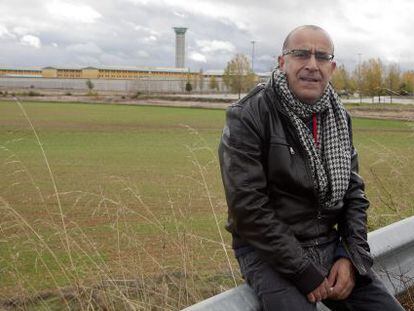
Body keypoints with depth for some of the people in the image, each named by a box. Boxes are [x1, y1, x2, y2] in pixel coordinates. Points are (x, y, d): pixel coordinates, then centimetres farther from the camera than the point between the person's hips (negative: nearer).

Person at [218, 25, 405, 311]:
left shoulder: (339, 117, 7)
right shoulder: (247, 118, -13)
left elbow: (353, 190, 11)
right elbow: (248, 207, -18)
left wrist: (352, 256, -5)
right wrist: (305, 273, -19)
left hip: (329, 244, 6)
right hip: (269, 252, -5)